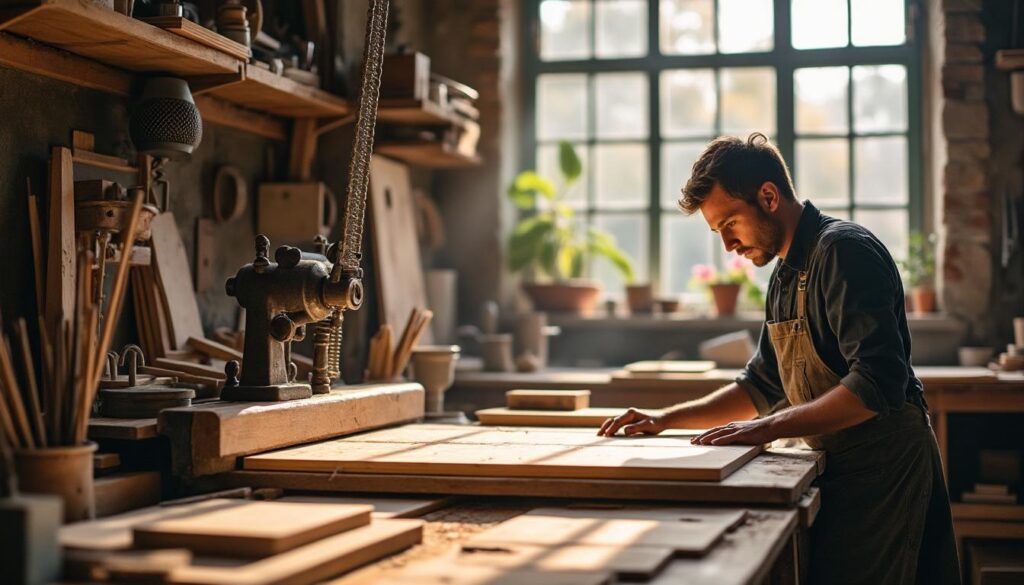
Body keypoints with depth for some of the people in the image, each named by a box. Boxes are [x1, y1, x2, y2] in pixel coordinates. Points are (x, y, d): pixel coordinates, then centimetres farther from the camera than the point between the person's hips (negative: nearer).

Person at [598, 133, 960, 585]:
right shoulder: (785, 275, 15)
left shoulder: (845, 251, -15)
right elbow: (762, 387, 24)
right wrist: (665, 420, 14)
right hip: (842, 467, 9)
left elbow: (877, 385, -25)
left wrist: (767, 429, -23)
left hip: (882, 465, -9)